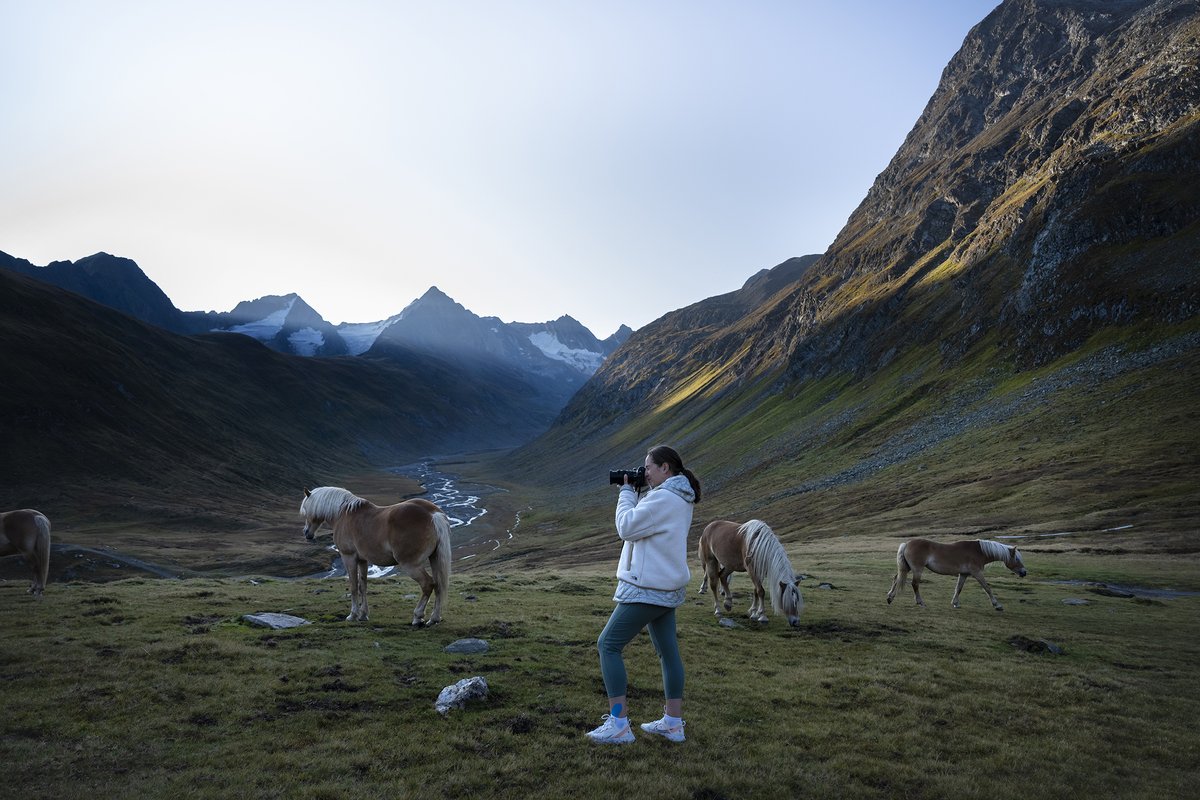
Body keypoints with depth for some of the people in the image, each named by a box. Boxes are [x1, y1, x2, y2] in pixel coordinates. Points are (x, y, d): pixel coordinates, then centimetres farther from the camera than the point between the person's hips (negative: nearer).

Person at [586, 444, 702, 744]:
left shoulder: (663, 499, -20)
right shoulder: (681, 499, 12)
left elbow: (627, 528, -18)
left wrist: (626, 491, -6)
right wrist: (633, 493, 6)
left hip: (647, 590, -10)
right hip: (666, 588, 10)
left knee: (608, 645, -4)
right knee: (668, 651, 14)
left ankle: (618, 724, -4)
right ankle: (673, 723, 21)